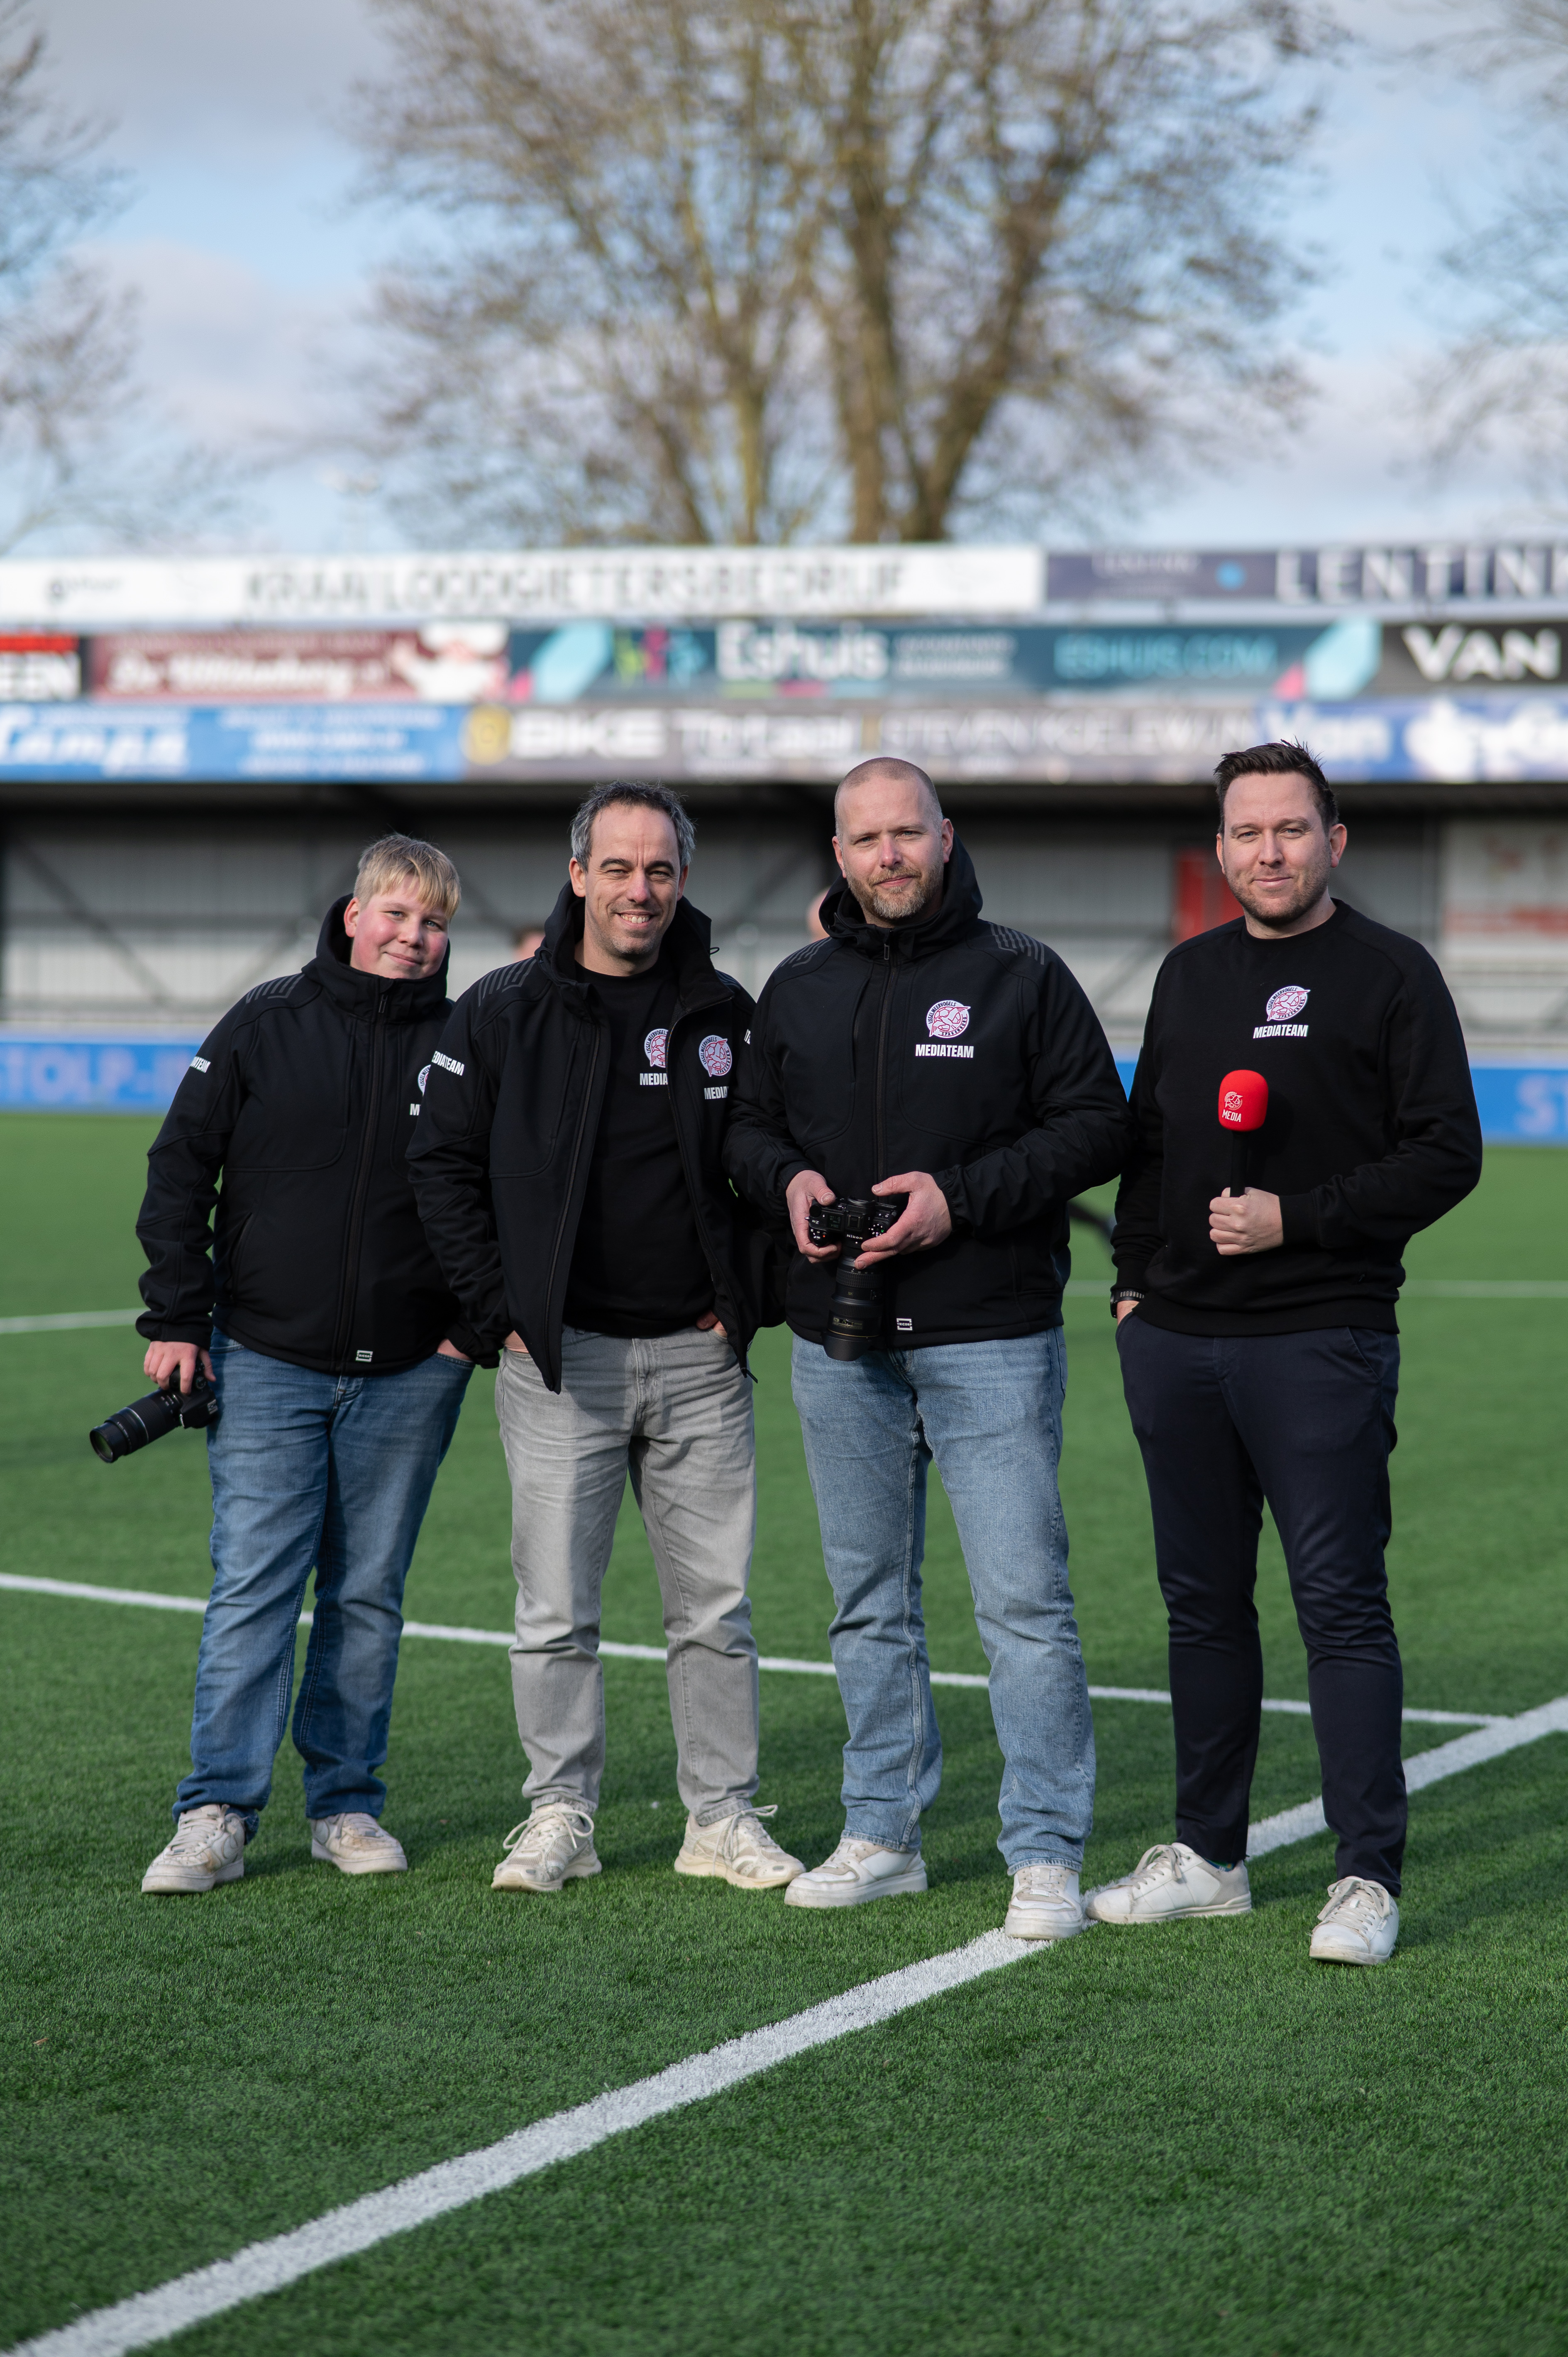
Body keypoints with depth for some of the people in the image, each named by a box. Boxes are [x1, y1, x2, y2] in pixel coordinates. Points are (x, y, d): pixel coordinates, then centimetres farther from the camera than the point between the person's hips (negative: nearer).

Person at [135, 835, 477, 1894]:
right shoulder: (267, 1024, 1)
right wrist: (176, 1316, -2)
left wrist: (474, 1323, 1)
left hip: (409, 1371, 1)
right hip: (268, 1360, -1)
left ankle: (348, 1803, 17)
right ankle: (218, 1814, -2)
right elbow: (182, 1168, 3)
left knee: (369, 1595, 8)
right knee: (252, 1588, -5)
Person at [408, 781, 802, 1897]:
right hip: (559, 1355, -1)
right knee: (557, 1608, 0)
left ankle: (725, 1815, 14)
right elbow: (445, 1164, 3)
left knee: (716, 1606, 5)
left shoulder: (727, 1013, 6)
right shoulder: (505, 1012, 0)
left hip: (700, 1356, 2)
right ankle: (560, 1817, 11)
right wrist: (502, 1307, -3)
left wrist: (749, 1296, 4)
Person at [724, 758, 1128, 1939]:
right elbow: (749, 1125, 19)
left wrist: (962, 1198, -15)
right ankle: (883, 1833, 23)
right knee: (869, 1603, 12)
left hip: (990, 1340, -5)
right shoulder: (799, 988, 11)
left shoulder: (1021, 975, -2)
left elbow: (1097, 1125, -4)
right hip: (840, 1348, 5)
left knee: (1024, 1597, -8)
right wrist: (789, 1179, -5)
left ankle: (1047, 1855, -2)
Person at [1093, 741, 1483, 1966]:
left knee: (1342, 1602, -6)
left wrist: (1297, 1220, -14)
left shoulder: (1391, 974, -3)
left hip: (1321, 1344, -6)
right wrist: (1135, 1280, 11)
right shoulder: (1189, 974, 16)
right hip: (1176, 1342, 6)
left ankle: (1369, 1878, -1)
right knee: (1203, 1603, 12)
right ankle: (1208, 1857, 21)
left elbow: (1447, 1154, -7)